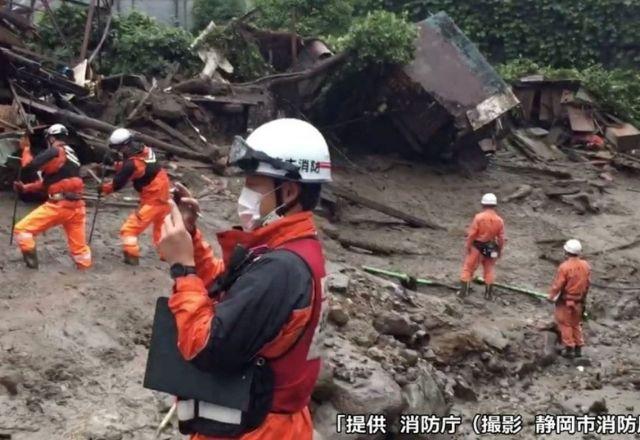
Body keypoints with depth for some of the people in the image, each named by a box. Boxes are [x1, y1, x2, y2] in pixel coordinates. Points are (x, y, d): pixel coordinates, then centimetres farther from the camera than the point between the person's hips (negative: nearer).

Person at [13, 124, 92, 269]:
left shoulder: (55, 152, -5)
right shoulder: (71, 155, 21)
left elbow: (30, 165, -13)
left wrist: (26, 148, 5)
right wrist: (26, 187, 22)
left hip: (59, 205, -8)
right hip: (76, 206, 8)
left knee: (22, 229, 1)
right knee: (79, 245, 14)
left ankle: (31, 263, -2)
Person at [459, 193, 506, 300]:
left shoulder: (478, 217, -16)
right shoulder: (499, 220, -5)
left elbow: (471, 234, -15)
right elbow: (501, 238, -1)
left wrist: (468, 246, -4)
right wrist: (500, 250, 11)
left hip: (477, 247, -3)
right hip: (491, 249, 3)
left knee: (468, 268, 8)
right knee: (489, 270, 16)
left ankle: (464, 290, 6)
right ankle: (489, 293, 17)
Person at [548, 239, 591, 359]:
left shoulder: (564, 267, -23)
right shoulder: (586, 266, -4)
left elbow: (557, 285, -17)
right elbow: (588, 283, 6)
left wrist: (551, 297, -2)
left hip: (565, 300, -6)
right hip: (579, 300, 6)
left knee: (565, 324, 8)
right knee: (576, 323, 19)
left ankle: (569, 348, 10)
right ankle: (578, 348, 22)